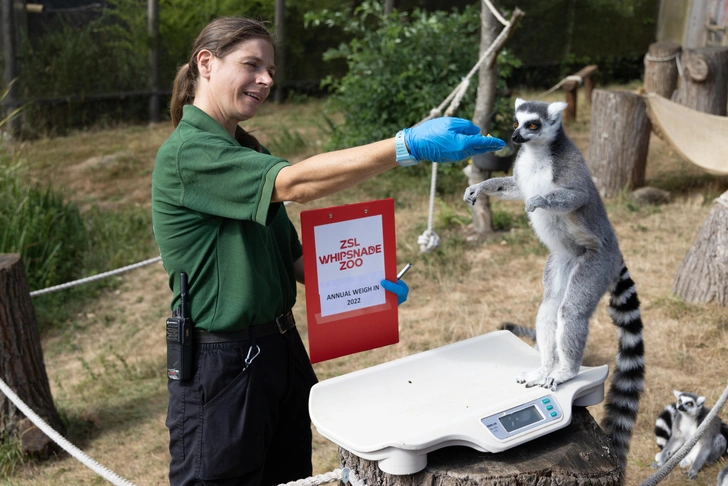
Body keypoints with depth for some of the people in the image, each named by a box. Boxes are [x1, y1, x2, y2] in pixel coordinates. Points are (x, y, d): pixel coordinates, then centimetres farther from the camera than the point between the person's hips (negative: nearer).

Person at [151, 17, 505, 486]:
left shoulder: (245, 151, 13)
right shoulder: (185, 152, -17)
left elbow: (290, 254, 13)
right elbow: (294, 183, -31)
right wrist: (409, 144, -37)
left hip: (280, 348, 9)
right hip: (222, 363, -8)